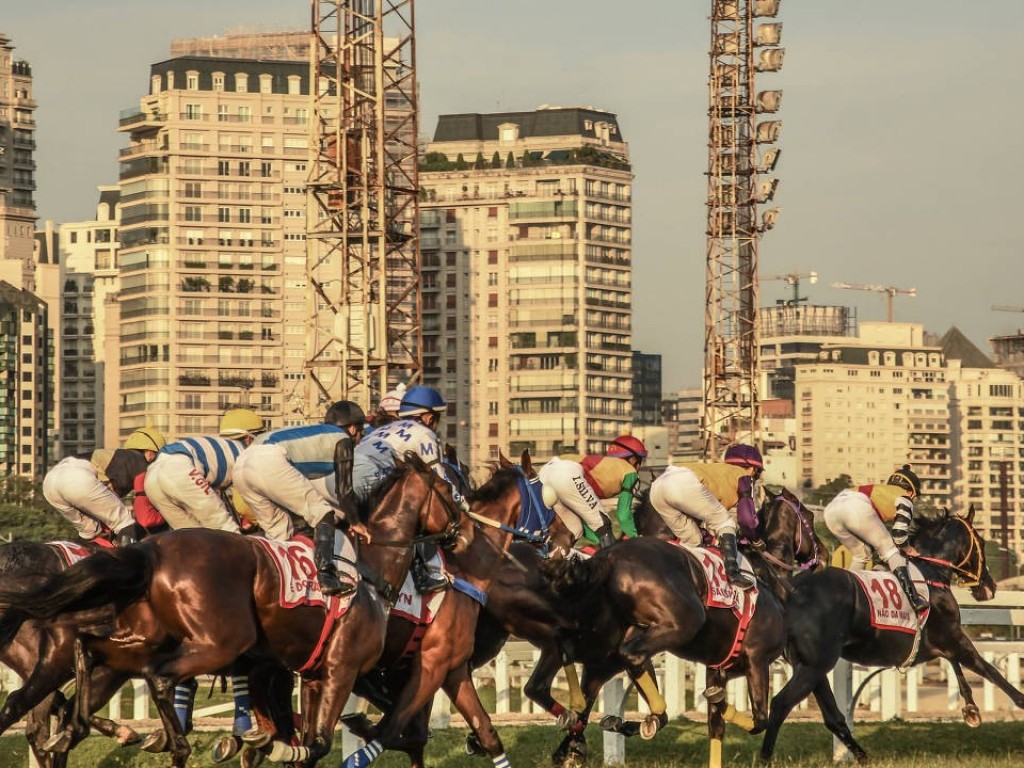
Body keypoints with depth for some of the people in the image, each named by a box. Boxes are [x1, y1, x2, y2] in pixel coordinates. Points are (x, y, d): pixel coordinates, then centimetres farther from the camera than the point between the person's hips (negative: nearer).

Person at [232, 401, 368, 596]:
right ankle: (326, 575, -18)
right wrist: (354, 523, 27)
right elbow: (344, 489, 13)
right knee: (322, 513, -1)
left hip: (241, 464, 8)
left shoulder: (313, 432, 37)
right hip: (270, 462, -8)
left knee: (279, 529, 21)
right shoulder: (342, 440, 16)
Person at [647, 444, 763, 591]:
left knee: (691, 540, 20)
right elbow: (746, 517, 11)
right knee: (725, 524, 7)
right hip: (686, 484, -7)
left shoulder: (718, 469, 40)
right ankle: (733, 573, -6)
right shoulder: (743, 476, 20)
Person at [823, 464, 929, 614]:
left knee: (861, 554, 25)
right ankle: (911, 596, -10)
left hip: (831, 508, 7)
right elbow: (900, 532, 12)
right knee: (890, 550, 3)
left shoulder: (878, 490, 42)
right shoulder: (904, 499, 22)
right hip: (857, 508, -7)